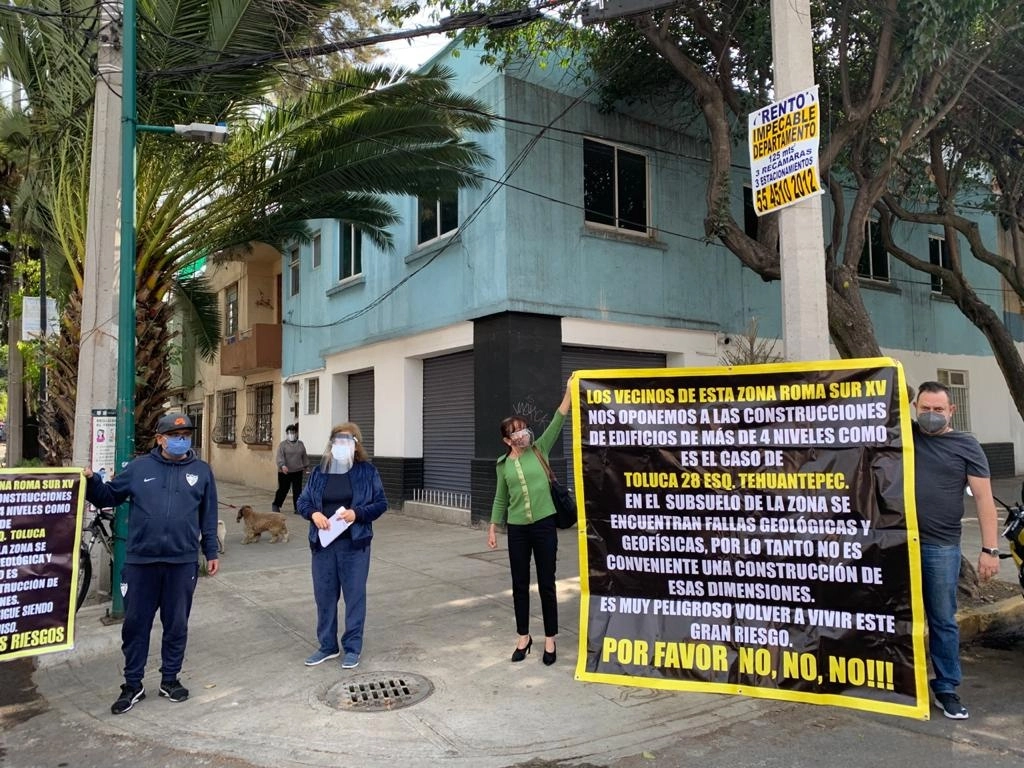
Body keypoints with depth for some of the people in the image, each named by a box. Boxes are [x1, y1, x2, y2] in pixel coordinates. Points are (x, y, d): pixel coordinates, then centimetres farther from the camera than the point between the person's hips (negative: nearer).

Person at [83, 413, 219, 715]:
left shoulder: (201, 471, 4)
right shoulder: (139, 467, 2)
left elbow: (209, 516, 7)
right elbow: (109, 497, 8)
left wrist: (211, 552, 7)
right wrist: (92, 481, -12)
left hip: (182, 562, 0)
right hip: (140, 560, 0)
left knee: (176, 624, 11)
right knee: (135, 624, 8)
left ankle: (170, 679, 27)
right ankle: (132, 685, 22)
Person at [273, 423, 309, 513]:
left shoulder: (300, 444, 12)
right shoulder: (283, 444, -2)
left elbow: (304, 456, 18)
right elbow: (280, 456, -13)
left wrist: (306, 466, 17)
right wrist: (282, 465, -27)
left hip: (297, 472, 4)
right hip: (285, 472, -3)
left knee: (297, 490, 2)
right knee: (283, 489, 4)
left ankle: (297, 508, 7)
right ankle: (276, 505, 23)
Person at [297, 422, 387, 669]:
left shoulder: (367, 471, -3)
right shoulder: (319, 471, 5)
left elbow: (381, 503, -2)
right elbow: (303, 501, 10)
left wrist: (357, 513, -18)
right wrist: (313, 513, -12)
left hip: (354, 545, -3)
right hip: (323, 543, 3)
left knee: (354, 595, 5)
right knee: (324, 595, 11)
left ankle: (352, 648, 19)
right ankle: (327, 646, 28)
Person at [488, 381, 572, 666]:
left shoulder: (539, 450, -1)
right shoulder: (503, 465, 4)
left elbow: (557, 421, -9)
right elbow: (500, 499, 12)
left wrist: (569, 391, -18)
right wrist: (493, 528, 8)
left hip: (544, 525, -2)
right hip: (517, 529, 2)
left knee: (546, 584, 5)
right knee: (520, 585, 10)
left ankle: (550, 640, 18)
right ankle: (524, 637, 26)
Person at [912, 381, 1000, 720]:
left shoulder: (966, 445, 2)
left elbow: (984, 498, -2)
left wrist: (990, 549, -7)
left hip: (941, 546, -1)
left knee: (943, 620, 7)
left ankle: (946, 689, 19)